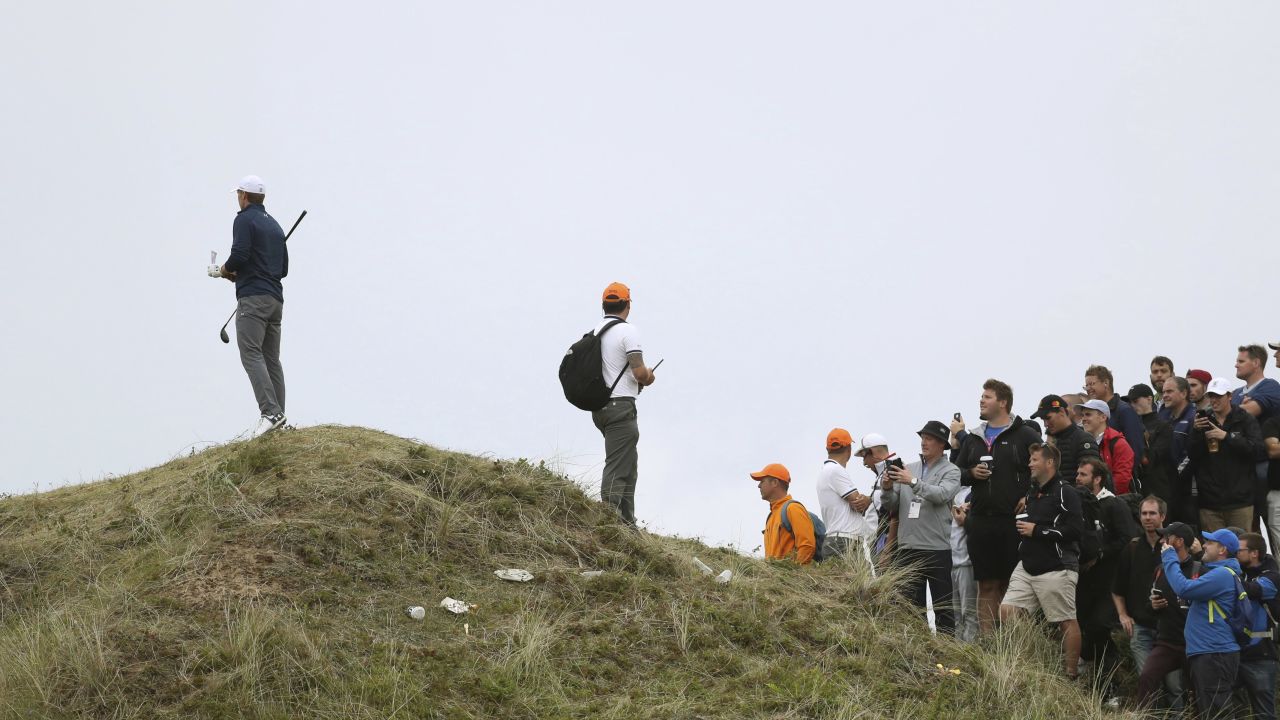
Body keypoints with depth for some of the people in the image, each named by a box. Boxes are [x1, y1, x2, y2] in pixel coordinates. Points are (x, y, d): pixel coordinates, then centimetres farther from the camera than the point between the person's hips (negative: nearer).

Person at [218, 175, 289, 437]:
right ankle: (277, 414, 2)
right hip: (276, 298, 8)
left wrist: (226, 269, 5)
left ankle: (271, 412, -27)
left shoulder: (245, 219, -3)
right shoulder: (274, 225, 22)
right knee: (272, 359, 8)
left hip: (253, 298, -8)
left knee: (251, 354, -14)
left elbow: (240, 255, -17)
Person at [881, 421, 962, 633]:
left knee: (942, 605, -1)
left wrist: (913, 482, -27)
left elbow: (942, 495, -19)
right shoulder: (908, 468, 14)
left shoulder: (950, 471, 2)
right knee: (910, 605, 8)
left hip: (937, 549, -4)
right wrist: (887, 489, -9)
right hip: (907, 547, 4)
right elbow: (892, 505, 12)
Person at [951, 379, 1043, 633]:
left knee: (1013, 583, -5)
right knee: (987, 585, 5)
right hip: (981, 521, 5)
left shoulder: (1025, 435, 1)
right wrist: (971, 474, 1)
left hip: (1013, 520, -5)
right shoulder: (973, 438, 17)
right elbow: (956, 473, 21)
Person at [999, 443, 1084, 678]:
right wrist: (1021, 525, 13)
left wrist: (1036, 531, -13)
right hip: (1027, 566, 8)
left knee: (1067, 622, -1)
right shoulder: (1033, 494, 20)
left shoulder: (1065, 493, -8)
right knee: (1006, 610, -1)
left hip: (1056, 569, -8)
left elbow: (1073, 530, -18)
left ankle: (1072, 674, 5)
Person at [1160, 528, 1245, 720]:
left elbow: (1184, 589, -22)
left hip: (1215, 654, -11)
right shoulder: (1216, 572, 21)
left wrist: (1169, 557, -10)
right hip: (1204, 653, 11)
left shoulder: (1222, 574, -15)